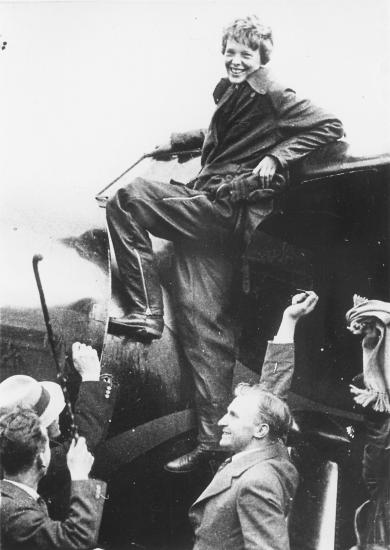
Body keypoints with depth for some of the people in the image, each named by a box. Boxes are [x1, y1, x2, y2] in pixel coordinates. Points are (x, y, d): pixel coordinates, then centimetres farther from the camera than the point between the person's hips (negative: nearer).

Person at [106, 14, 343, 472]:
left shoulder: (273, 96, -1)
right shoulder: (230, 94, 23)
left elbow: (330, 126, -7)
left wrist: (276, 157, -14)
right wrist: (178, 140, 29)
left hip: (230, 208, -8)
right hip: (207, 214, 8)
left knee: (128, 199, -18)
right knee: (203, 324, 4)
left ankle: (145, 312, -13)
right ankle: (211, 439, 8)